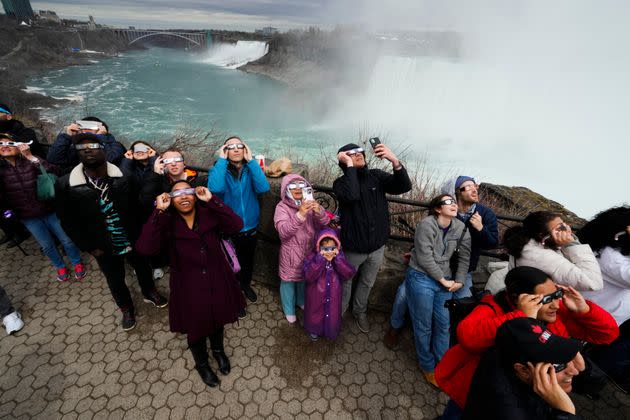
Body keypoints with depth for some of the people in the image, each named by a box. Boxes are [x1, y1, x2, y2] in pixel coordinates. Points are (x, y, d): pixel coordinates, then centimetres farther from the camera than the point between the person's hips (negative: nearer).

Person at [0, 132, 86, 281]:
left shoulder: (30, 161, -9)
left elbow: (52, 172, -26)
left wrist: (30, 156, -28)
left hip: (49, 210, -3)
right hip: (28, 217, 3)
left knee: (66, 239, 9)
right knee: (47, 245, 16)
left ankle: (77, 263, 29)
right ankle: (60, 266, 36)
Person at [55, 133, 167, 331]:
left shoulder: (124, 177, -17)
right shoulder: (66, 185, -16)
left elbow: (137, 205, -5)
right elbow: (68, 221, -6)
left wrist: (140, 233, -8)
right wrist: (90, 247, -7)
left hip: (134, 240, 0)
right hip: (104, 248, 0)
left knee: (143, 269, 24)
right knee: (115, 281, 21)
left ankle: (149, 293, 56)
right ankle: (127, 309, 50)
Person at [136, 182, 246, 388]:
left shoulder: (209, 214, -12)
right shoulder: (167, 223, -13)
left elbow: (236, 225, -28)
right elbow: (144, 248, -29)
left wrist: (212, 200, -29)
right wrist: (159, 212, -30)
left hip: (218, 284, 2)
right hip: (189, 290, -1)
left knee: (217, 321, 28)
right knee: (196, 330, 22)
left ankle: (218, 350, 60)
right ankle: (202, 364, 54)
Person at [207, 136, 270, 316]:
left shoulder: (251, 169, -6)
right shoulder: (218, 169, -11)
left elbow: (263, 188, -25)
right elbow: (215, 188, -34)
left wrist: (251, 160, -23)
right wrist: (222, 159, -26)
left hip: (251, 228, 3)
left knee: (248, 261, 26)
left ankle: (246, 285, 55)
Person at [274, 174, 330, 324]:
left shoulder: (309, 203, -3)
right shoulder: (282, 207, -15)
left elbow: (324, 223, -9)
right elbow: (283, 231, -27)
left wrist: (319, 211, -31)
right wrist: (300, 214, -39)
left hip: (309, 251, 4)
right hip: (290, 253, -4)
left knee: (305, 278, 23)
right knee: (289, 280, 13)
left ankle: (302, 302, 50)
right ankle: (289, 310, 38)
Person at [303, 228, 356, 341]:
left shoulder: (339, 258, -13)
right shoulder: (312, 259, -21)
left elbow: (350, 274, -24)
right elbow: (308, 277, -34)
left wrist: (338, 259, -33)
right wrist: (320, 260, -39)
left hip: (333, 297, 2)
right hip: (316, 297, -1)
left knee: (333, 317, 23)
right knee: (315, 316, 23)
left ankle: (331, 332, 55)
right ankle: (314, 331, 55)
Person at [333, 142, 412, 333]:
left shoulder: (377, 176, -5)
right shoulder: (340, 183, -13)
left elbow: (404, 187, -18)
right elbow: (352, 195, -35)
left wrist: (395, 161, -34)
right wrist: (350, 165, -29)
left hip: (377, 246, 3)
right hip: (353, 248, -3)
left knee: (367, 283, 24)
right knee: (346, 281, 20)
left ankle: (360, 311, 51)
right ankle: (339, 311, 47)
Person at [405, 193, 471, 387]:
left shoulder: (461, 228, 2)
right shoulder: (426, 224, -15)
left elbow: (464, 257, 9)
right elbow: (425, 258, -17)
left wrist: (459, 281, 0)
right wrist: (443, 280, -11)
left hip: (445, 280, 5)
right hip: (421, 278, -5)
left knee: (444, 325, 11)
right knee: (424, 326, 6)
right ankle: (428, 367, 27)